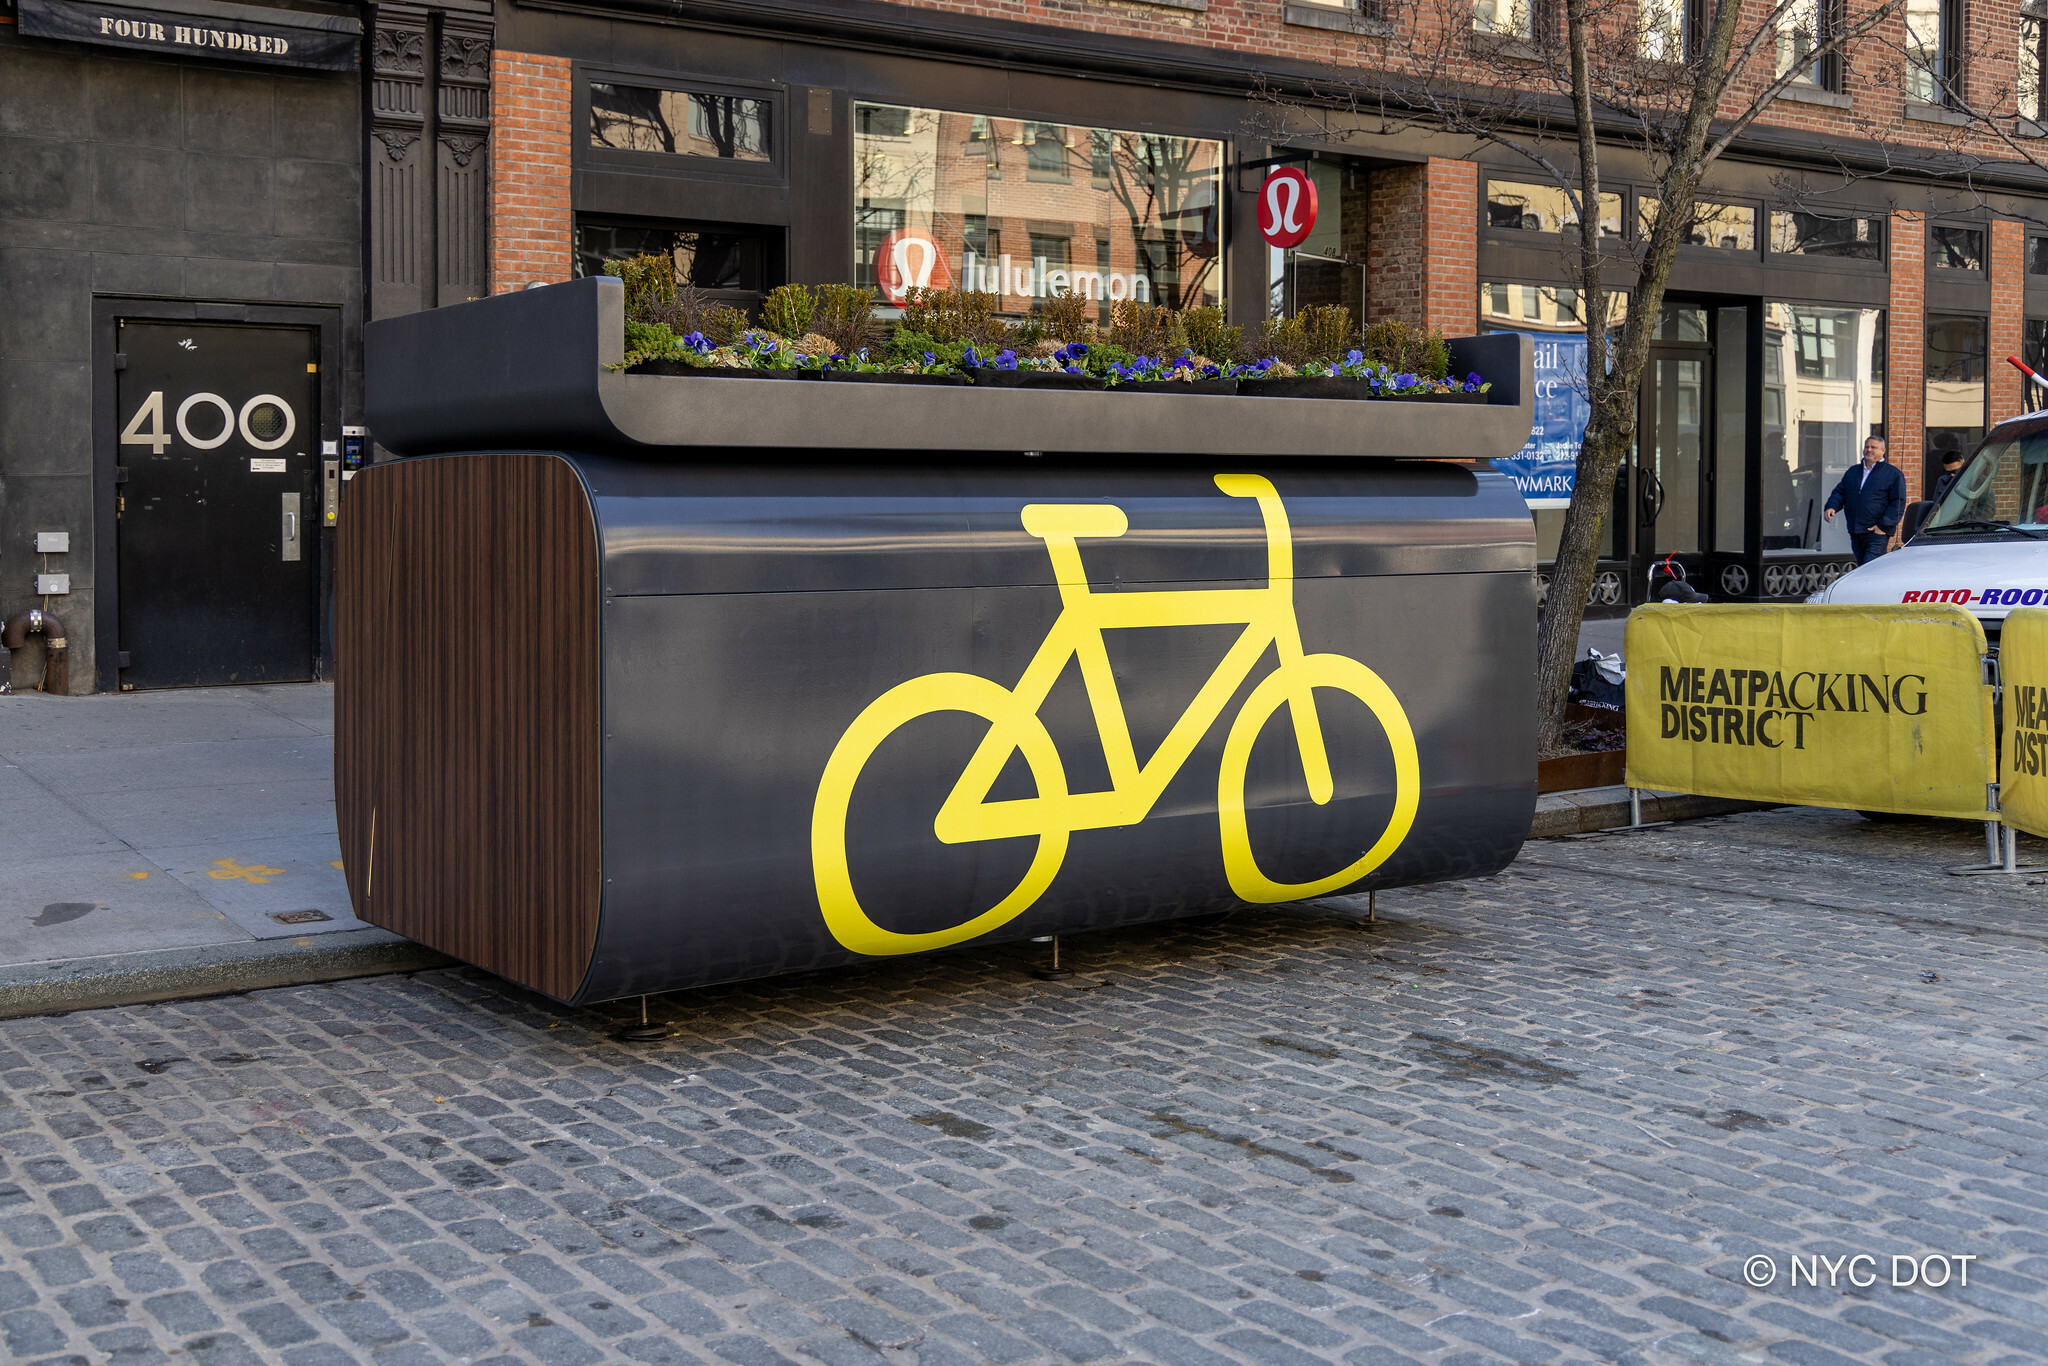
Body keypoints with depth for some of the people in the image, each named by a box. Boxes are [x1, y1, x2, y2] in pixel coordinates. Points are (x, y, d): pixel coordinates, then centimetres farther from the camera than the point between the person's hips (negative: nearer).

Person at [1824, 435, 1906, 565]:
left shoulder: (1893, 474, 1)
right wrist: (1831, 507, -3)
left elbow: (1898, 503, -4)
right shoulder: (1852, 471, 18)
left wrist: (1884, 526, -13)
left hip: (1877, 533, -6)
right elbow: (1840, 492, 20)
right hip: (1855, 534, 6)